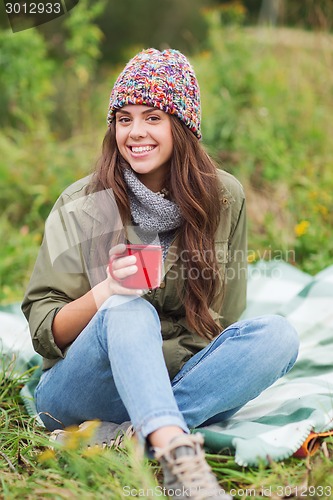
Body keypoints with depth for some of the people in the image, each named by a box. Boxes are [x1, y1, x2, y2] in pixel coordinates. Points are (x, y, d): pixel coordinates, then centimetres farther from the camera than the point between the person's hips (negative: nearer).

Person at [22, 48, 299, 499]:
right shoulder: (83, 205, -4)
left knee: (277, 335, -22)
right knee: (128, 310, -33)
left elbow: (223, 318, 6)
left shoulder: (223, 199, 2)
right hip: (82, 390, -2)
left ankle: (140, 438, -31)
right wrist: (106, 292, -23)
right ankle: (175, 450, -51)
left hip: (177, 383, 3)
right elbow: (44, 332, -4)